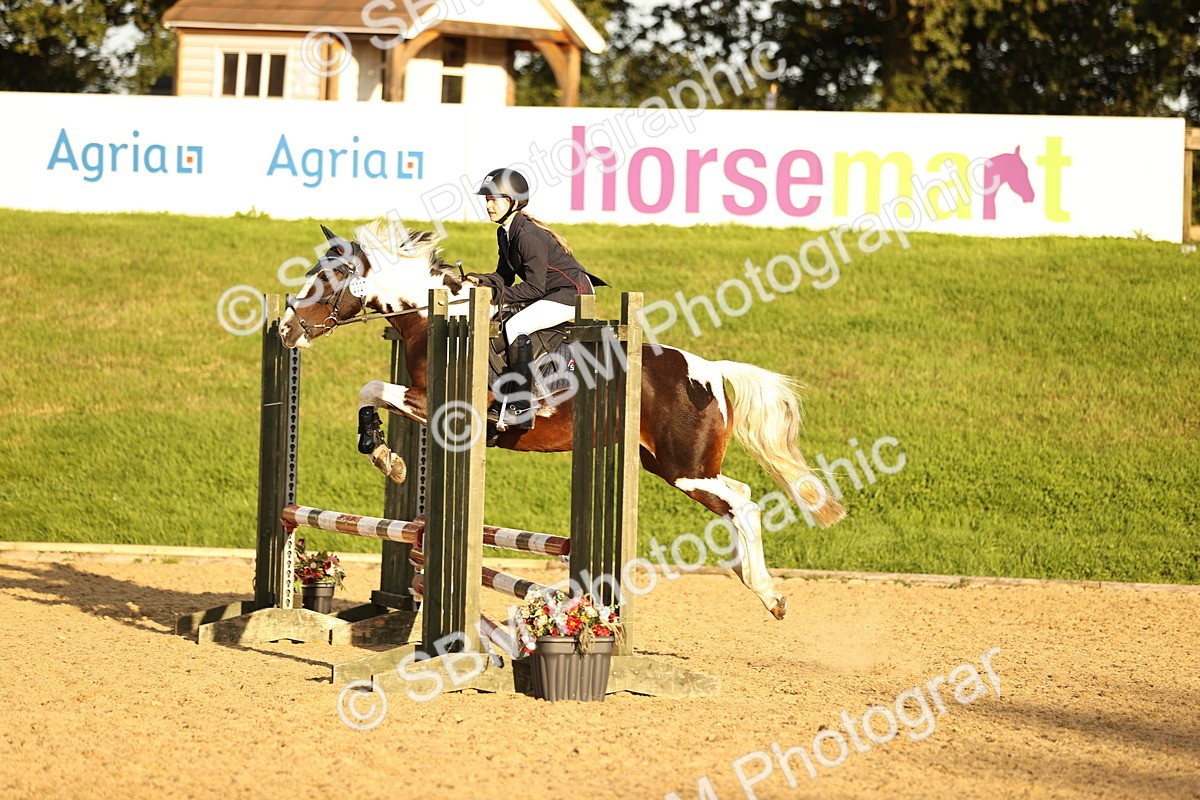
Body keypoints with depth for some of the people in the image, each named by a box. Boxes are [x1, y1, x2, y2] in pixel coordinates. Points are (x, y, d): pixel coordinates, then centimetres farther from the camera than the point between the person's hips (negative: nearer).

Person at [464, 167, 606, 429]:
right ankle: (505, 399, 6)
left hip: (572, 292, -11)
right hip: (551, 294, 11)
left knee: (514, 328, -25)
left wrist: (497, 295, -25)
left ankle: (522, 407, -24)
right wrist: (481, 280, -8)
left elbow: (534, 287, -24)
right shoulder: (504, 233, 7)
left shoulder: (528, 237, -23)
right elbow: (505, 277, 10)